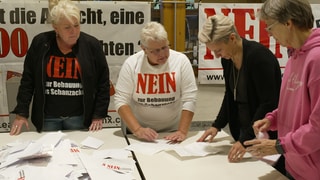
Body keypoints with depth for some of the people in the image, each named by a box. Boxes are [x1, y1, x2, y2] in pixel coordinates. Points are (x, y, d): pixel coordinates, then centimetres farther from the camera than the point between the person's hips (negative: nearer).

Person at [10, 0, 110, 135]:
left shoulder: (91, 45, -6)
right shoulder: (40, 43, -4)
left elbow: (103, 83, -2)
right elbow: (27, 81, 1)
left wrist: (99, 116, -6)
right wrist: (21, 113, -3)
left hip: (80, 117, -1)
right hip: (47, 117, 1)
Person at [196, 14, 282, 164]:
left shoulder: (259, 56, -22)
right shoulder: (227, 59, 1)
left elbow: (268, 104, -24)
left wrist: (245, 140, -26)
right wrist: (217, 125, 5)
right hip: (243, 131, 7)